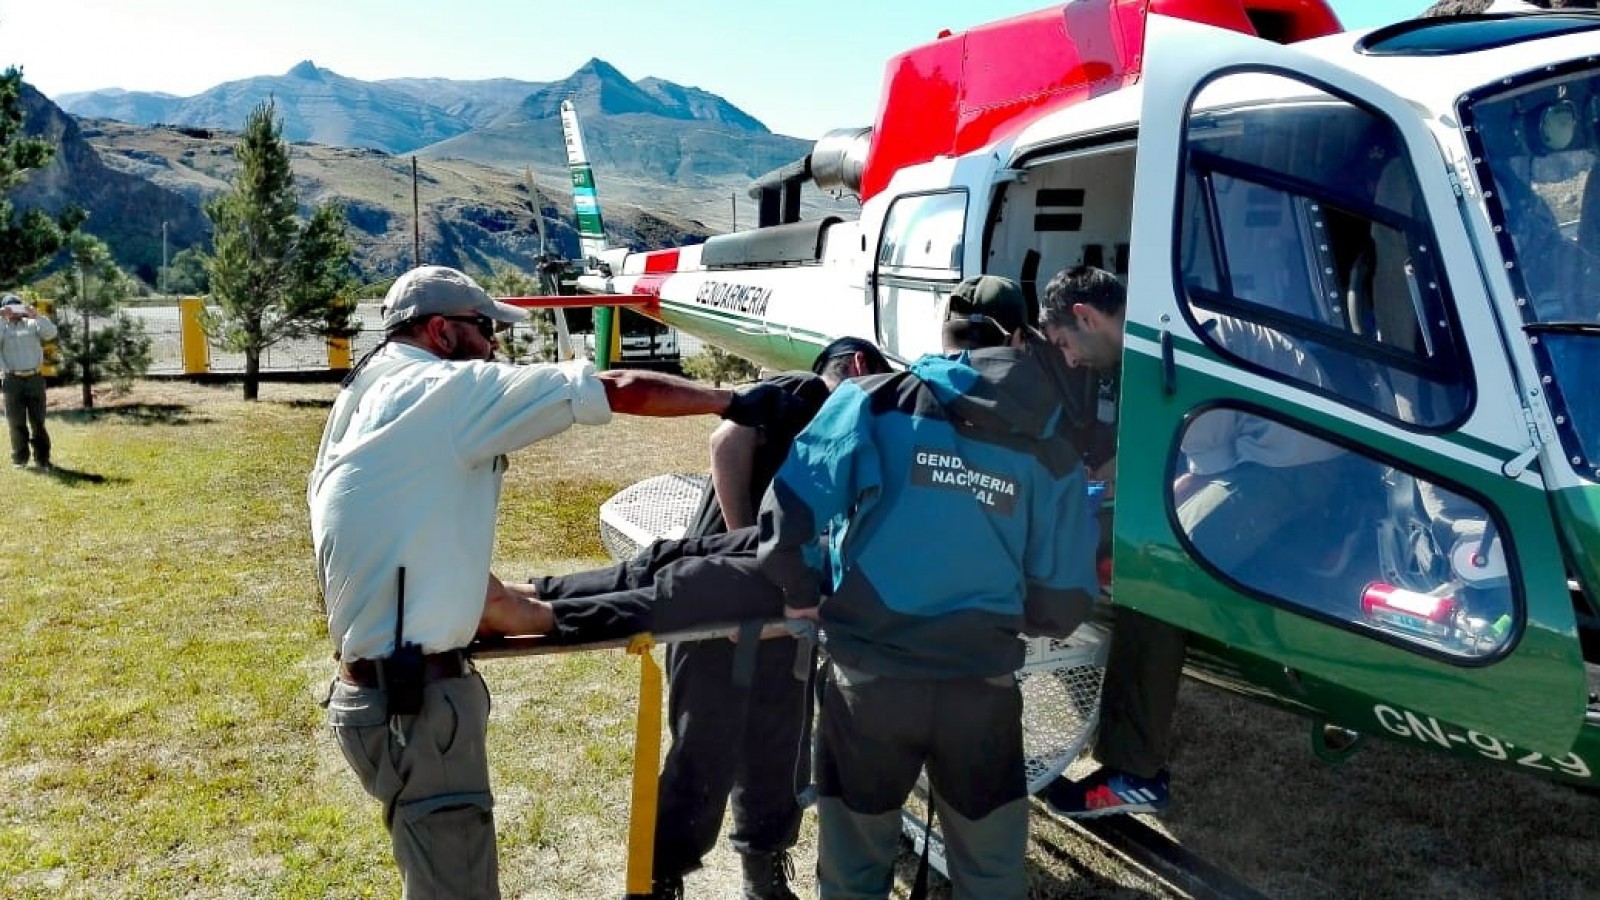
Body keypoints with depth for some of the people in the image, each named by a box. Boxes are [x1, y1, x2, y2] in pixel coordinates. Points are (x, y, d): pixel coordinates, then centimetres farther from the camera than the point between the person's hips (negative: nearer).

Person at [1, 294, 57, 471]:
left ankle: (42, 458, 6)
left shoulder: (32, 324, 10)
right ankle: (19, 458, 11)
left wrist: (36, 316, -17)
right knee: (17, 422, 4)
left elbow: (51, 333, -7)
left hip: (35, 378, 0)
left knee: (38, 421, 3)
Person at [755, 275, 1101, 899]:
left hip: (868, 678, -1)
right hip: (981, 688, 1)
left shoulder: (873, 402, -7)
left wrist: (802, 594, 5)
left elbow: (791, 509, -14)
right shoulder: (1051, 451, 0)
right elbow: (1062, 608, 0)